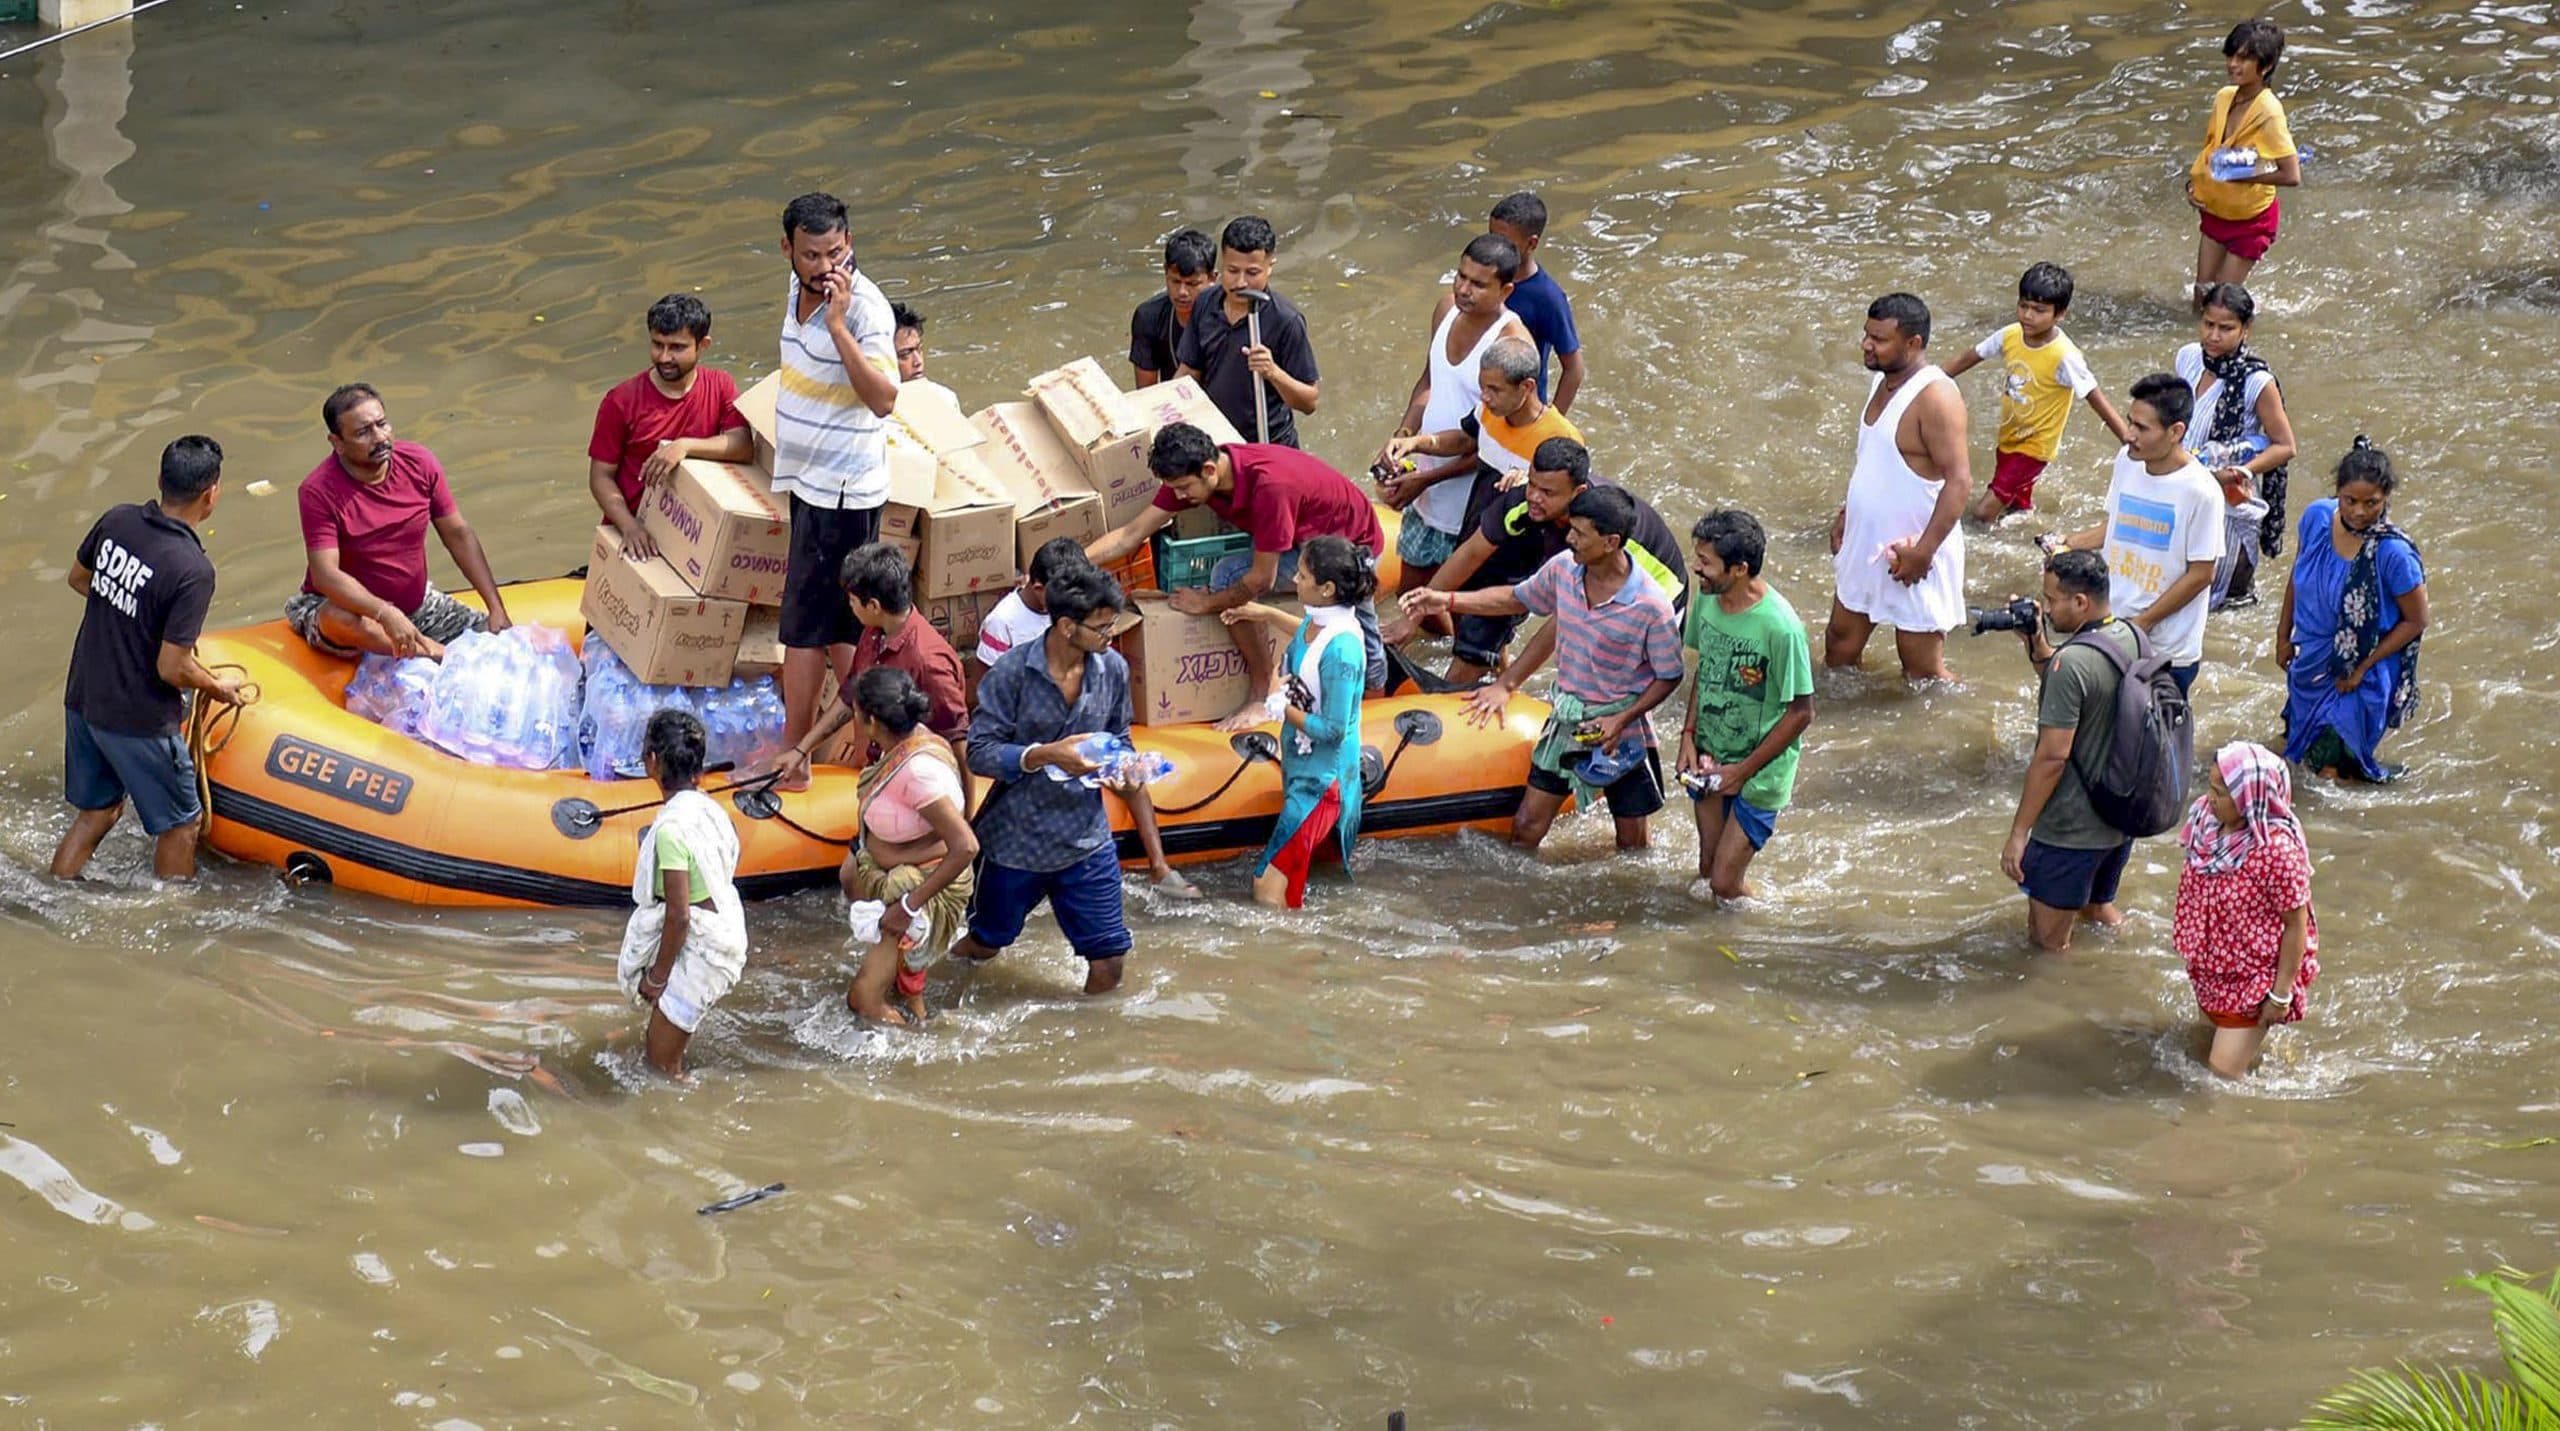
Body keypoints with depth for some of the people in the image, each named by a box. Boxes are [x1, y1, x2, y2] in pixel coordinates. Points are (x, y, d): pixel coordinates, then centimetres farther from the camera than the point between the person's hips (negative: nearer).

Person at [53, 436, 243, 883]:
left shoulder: (117, 521, -6)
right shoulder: (193, 570, -27)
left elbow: (79, 578, 13)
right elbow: (172, 669, -23)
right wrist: (218, 688, -4)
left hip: (82, 699, 7)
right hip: (138, 722, -7)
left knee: (96, 813, 24)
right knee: (181, 824, 14)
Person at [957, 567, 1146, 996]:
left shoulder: (1113, 669, -4)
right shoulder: (1014, 671, -18)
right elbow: (980, 752, -18)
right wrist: (1046, 755, -32)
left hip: (1086, 840, 3)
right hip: (1016, 838, -3)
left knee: (1109, 959, 3)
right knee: (985, 945, 18)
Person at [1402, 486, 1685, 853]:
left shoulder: (1651, 607, -24)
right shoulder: (1563, 568, -8)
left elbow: (1669, 678, -13)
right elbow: (1517, 599, 10)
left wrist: (1622, 720, -23)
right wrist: (1446, 600, 4)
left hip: (1622, 731, -4)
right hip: (1566, 720, 4)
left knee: (1631, 845, 10)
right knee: (1525, 828, 6)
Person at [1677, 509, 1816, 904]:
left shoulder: (1781, 628, -27)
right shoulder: (1707, 600, -6)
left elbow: (1801, 713, -18)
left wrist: (1744, 770, -14)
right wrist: (1689, 735, 0)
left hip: (1759, 771, -6)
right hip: (1711, 760, 6)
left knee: (1725, 884, -3)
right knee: (1707, 871, 16)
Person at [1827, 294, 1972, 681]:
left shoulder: (1935, 398, -24)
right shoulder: (1884, 381, 5)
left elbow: (1959, 481, -28)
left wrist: (1923, 551, -29)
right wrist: (1848, 511, 18)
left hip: (1912, 555, -9)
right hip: (1866, 543, 9)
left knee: (1922, 671, 3)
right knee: (1840, 644, 19)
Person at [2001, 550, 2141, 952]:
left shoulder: (2073, 662, -26)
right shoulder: (2133, 639, 1)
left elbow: (2053, 757, -24)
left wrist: (2018, 833, -18)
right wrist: (2038, 646, 4)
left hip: (2073, 828, -8)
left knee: (2048, 942, 6)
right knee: (2099, 904, 28)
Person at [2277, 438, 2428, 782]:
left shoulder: (2393, 553, -27)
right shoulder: (2317, 517, -14)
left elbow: (2416, 621, -16)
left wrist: (2363, 668, -14)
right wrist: (2284, 636, 10)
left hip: (2357, 677, -5)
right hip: (2309, 660, 5)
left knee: (2333, 769, 6)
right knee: (2299, 750, 24)